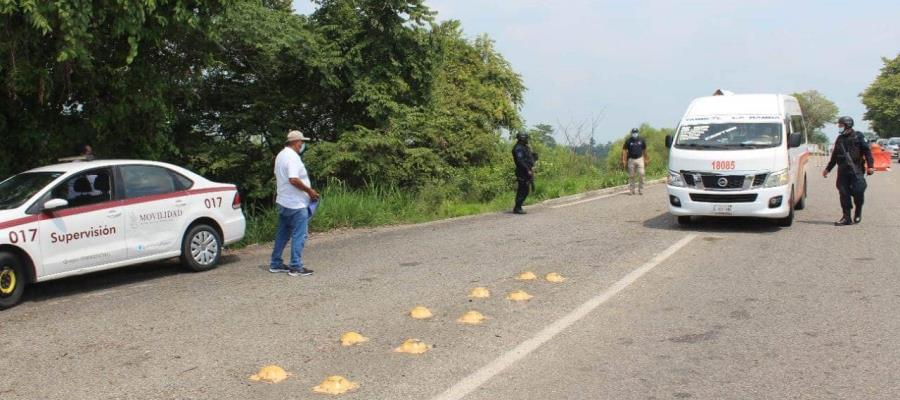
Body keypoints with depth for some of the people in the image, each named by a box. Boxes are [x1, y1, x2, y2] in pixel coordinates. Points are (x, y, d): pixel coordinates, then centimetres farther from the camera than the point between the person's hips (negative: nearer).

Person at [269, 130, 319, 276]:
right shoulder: (293, 157, -18)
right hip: (296, 204, -10)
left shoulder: (281, 155, 14)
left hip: (283, 202, 10)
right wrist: (309, 190, -18)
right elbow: (293, 179, -28)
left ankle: (275, 264, 23)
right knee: (299, 235, -4)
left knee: (282, 234, 16)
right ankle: (296, 267, -2)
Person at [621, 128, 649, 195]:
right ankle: (632, 190, 12)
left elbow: (644, 150, 14)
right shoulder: (628, 141, -2)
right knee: (631, 176, 3)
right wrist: (624, 161, -10)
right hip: (631, 160, -1)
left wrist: (646, 159, 15)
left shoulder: (641, 140, 5)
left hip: (640, 159, 1)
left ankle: (641, 189, 2)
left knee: (641, 174, -8)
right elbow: (624, 150, -2)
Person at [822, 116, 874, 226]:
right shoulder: (840, 139, 17)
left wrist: (870, 166, -11)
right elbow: (834, 156, 26)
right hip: (842, 171, 5)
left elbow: (867, 151, -2)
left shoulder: (858, 136, 1)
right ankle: (846, 217, 5)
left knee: (858, 191, -9)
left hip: (856, 170, -5)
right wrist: (828, 169, 27)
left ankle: (858, 212, 15)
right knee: (843, 193, 1)